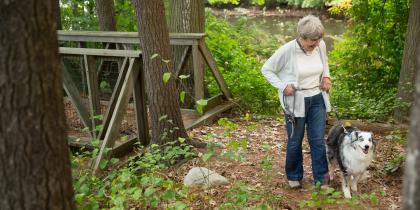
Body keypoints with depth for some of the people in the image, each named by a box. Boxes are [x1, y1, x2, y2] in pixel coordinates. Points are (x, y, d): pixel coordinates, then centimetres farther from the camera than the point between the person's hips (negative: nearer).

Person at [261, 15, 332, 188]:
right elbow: (266, 69, -8)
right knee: (295, 141, 10)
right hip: (296, 101, -3)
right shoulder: (287, 50, -19)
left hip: (317, 99, 4)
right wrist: (283, 86, -16)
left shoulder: (321, 46, -5)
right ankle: (294, 177, 32)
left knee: (318, 140, 5)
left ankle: (322, 180, 17)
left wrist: (326, 77, 3)